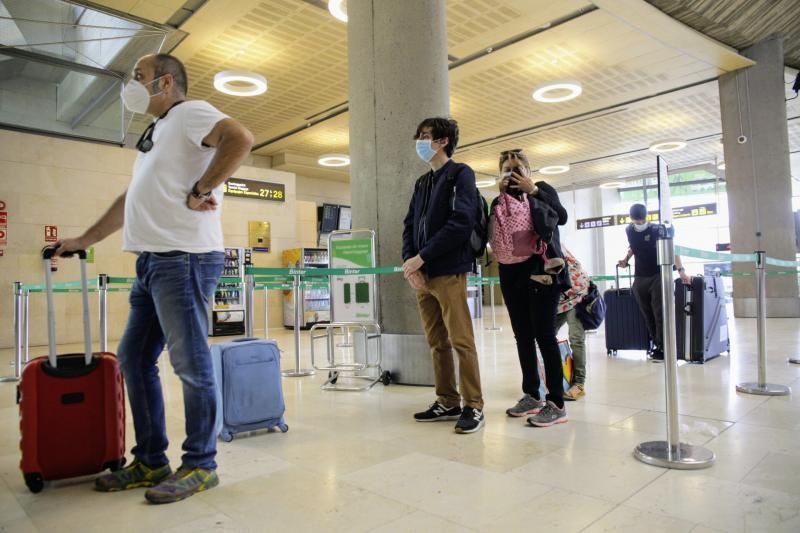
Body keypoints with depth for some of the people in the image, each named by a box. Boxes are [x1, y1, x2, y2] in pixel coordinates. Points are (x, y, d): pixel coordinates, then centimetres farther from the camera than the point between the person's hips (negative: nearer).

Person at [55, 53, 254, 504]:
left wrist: (200, 189, -18)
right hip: (152, 262, 10)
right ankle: (151, 462, 23)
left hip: (184, 259, -10)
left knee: (191, 364, -4)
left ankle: (201, 466, 9)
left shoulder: (190, 112, -1)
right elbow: (130, 201, 32)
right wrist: (85, 240, 33)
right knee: (135, 359, 12)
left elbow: (240, 139, -22)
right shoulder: (158, 132, 27)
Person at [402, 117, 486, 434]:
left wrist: (421, 257, -14)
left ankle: (473, 407, 5)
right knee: (437, 343, 10)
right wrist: (409, 261, -3)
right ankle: (448, 402, 19)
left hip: (449, 272, -7)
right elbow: (409, 225, 16)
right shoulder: (421, 183, 21)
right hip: (421, 274, 7)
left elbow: (460, 223, -14)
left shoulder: (460, 174, -1)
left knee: (461, 342, -4)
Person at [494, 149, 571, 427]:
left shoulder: (542, 189, 7)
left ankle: (556, 403, -4)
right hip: (513, 274, 5)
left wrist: (533, 191, -11)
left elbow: (562, 217, -11)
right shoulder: (500, 201, 15)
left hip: (541, 271, -5)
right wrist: (500, 197, -3)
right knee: (523, 336, 8)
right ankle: (531, 395, 18)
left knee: (544, 335, -8)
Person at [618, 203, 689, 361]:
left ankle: (662, 348, -1)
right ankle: (656, 344, 20)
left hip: (657, 276, -4)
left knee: (659, 314, -7)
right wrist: (626, 259, 4)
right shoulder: (629, 230, 3)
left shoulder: (656, 230, -11)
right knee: (647, 314, 8)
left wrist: (681, 270, -22)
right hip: (640, 278, 4)